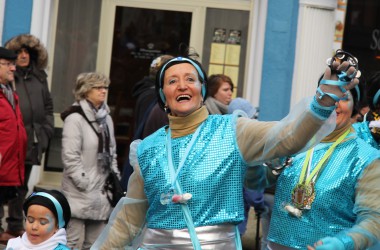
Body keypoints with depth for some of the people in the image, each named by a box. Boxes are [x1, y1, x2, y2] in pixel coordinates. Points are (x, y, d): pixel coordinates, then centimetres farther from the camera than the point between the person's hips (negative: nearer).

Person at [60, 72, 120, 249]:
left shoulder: (106, 118, 15)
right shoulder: (75, 118, -10)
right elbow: (70, 157, -15)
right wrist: (84, 183, -17)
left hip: (101, 191, 8)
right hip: (80, 192, -7)